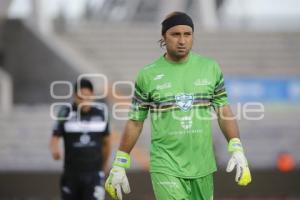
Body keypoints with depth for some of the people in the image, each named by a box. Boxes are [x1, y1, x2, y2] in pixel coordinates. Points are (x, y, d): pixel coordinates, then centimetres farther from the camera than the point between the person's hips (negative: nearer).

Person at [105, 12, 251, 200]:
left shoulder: (211, 68, 5)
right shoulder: (147, 75, 0)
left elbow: (224, 111, 9)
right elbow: (135, 122, 7)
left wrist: (237, 151, -2)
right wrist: (119, 165, 8)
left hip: (203, 167, 3)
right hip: (165, 167, -3)